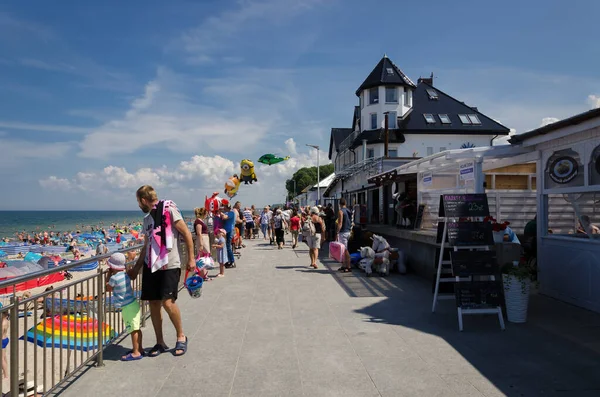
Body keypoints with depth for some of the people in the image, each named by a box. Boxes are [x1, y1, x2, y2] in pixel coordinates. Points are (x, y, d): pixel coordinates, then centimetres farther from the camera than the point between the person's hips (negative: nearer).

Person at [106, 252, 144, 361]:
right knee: (136, 329, 17)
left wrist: (108, 274, 6)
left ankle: (136, 353, 3)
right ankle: (139, 349, 27)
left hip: (127, 307, -9)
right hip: (133, 303, 9)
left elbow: (108, 288, 1)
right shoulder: (125, 274, 7)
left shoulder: (114, 278, -16)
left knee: (133, 330, -3)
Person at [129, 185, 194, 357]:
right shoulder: (147, 219, 16)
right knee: (153, 304, 6)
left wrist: (191, 258, -12)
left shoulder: (168, 210, -7)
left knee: (168, 302, -13)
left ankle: (181, 337, 9)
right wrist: (136, 269, 22)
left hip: (169, 265, -7)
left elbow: (186, 234, -8)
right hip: (151, 265, 7)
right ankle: (160, 342, 19)